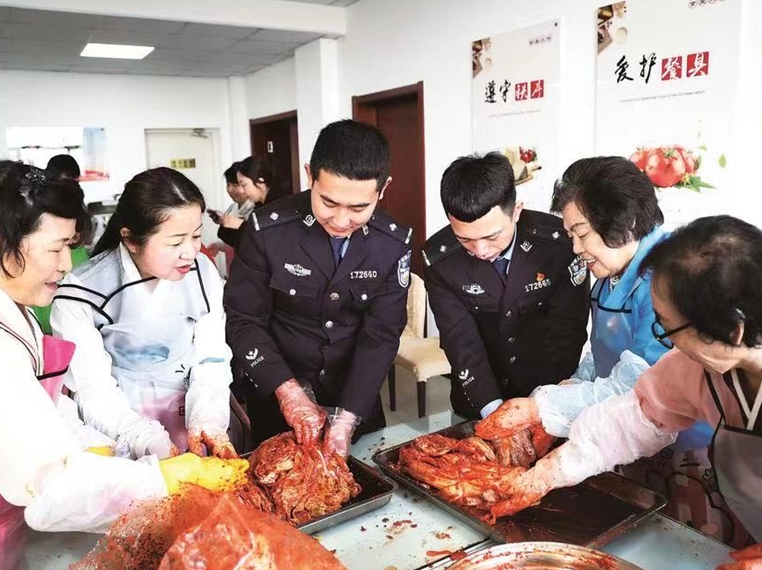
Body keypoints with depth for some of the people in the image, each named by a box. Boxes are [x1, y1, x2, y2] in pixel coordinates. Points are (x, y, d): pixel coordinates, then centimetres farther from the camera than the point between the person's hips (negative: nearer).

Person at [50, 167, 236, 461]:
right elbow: (95, 393, -13)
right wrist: (152, 444, -26)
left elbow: (211, 358, -2)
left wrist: (207, 419, -18)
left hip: (190, 412, 2)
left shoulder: (202, 272, -4)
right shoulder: (81, 296, -13)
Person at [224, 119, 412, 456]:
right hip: (277, 396, -2)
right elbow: (243, 320, -13)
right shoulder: (267, 229, -18)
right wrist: (287, 390, -25)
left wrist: (347, 417, -23)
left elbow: (381, 336, -14)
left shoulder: (394, 243, -12)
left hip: (357, 397, 2)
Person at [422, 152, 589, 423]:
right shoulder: (438, 257, -13)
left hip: (547, 396, 0)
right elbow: (460, 339, -13)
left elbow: (567, 329, -13)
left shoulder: (560, 242, -17)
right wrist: (492, 408, -23)